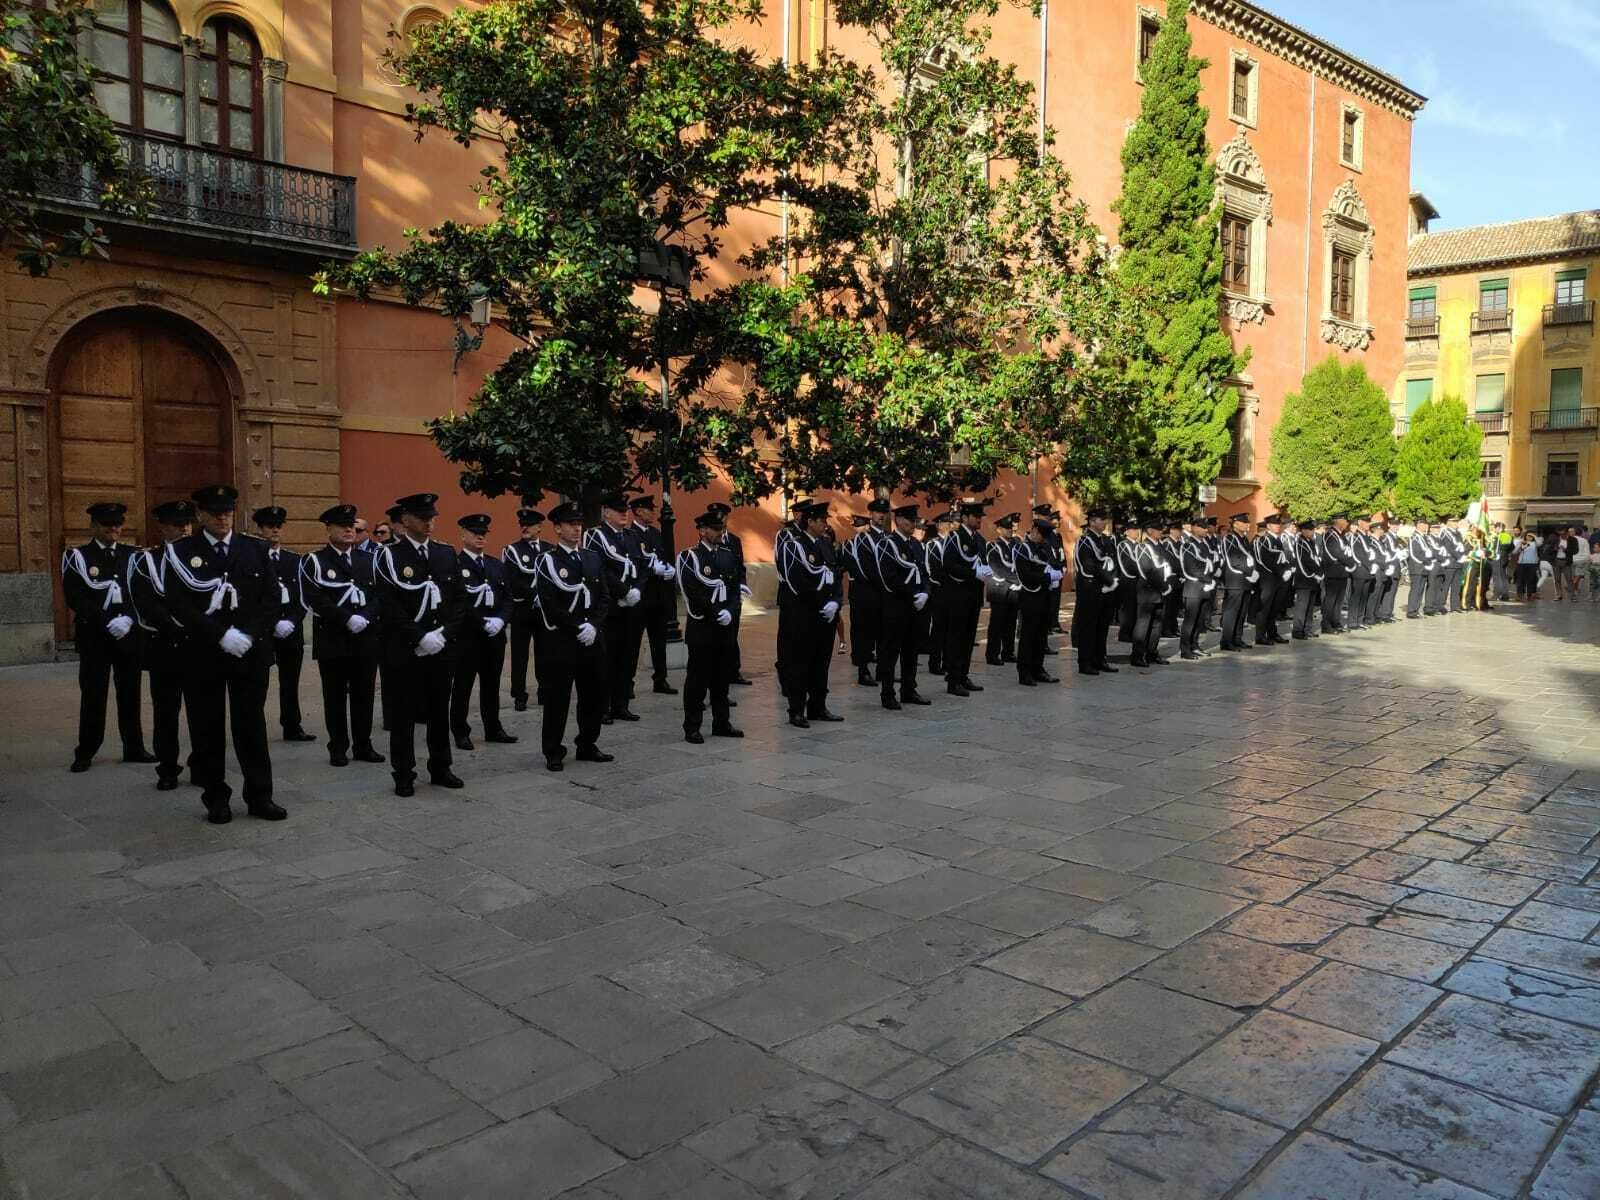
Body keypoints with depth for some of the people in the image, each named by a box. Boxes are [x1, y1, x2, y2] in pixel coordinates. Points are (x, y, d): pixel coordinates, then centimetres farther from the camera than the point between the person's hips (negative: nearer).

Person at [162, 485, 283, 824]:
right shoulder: (182, 551, 1)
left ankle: (259, 796, 14)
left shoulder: (255, 548, 7)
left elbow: (273, 596, 2)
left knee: (252, 724, 6)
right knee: (208, 728, 5)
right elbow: (179, 604, -9)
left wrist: (249, 634, -11)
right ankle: (216, 798, 17)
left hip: (251, 653, 1)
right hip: (203, 656, -1)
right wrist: (221, 636, -17)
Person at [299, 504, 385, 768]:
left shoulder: (369, 559, 11)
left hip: (366, 639, 3)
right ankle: (338, 748, 14)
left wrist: (365, 617, -13)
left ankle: (363, 746, 18)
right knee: (335, 696, 4)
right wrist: (348, 619, -18)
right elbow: (315, 599, -11)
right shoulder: (314, 561, 0)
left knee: (364, 694, 8)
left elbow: (380, 594, 4)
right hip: (332, 640, -3)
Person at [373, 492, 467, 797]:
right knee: (404, 712, 3)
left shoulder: (446, 553, 9)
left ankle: (440, 768, 23)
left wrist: (444, 633, -6)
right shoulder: (390, 556, -4)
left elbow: (460, 599, 8)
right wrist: (420, 638, -16)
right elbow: (389, 606, -11)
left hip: (443, 646, 4)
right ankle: (404, 775, 13)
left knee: (440, 709, 12)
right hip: (405, 649, -4)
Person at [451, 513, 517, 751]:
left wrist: (500, 620, -8)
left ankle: (493, 729, 22)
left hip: (494, 635, 6)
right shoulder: (453, 563, -5)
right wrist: (481, 622, -17)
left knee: (492, 683, 12)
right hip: (466, 635, -5)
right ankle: (460, 732, 11)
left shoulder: (497, 565, 15)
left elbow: (507, 597, 10)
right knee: (462, 685, 1)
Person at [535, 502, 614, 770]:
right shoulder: (548, 560, -4)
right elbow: (549, 604, -12)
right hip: (560, 638, -5)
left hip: (593, 637, 5)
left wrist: (593, 625, -8)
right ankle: (553, 752, 12)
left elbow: (604, 597, 8)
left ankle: (587, 745, 25)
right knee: (557, 697, 0)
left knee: (596, 694, 10)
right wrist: (578, 627, -15)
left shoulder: (593, 557, 11)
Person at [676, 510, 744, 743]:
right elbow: (693, 593, -14)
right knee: (698, 678, -2)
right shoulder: (689, 557, -6)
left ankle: (721, 723, 21)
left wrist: (729, 611, -8)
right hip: (701, 626, -6)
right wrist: (717, 614, -15)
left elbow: (735, 589, 10)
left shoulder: (728, 555, 12)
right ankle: (692, 728, 5)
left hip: (725, 627, 6)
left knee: (723, 676, 11)